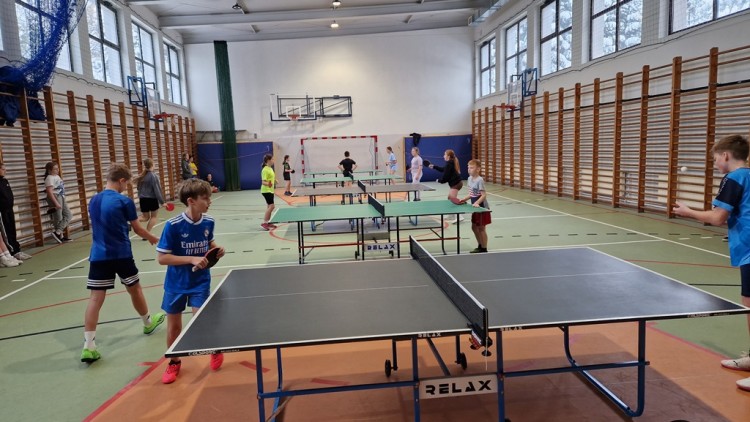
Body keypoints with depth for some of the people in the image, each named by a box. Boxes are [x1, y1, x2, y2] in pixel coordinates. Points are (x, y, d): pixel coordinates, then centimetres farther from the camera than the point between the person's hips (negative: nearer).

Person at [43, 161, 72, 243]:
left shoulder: (57, 176, 13)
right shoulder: (49, 178, -14)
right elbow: (49, 192, -21)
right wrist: (56, 203, -26)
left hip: (61, 198, 9)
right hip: (55, 198, -9)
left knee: (68, 215, 7)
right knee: (58, 218, -4)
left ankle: (58, 232, 8)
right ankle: (60, 235, 2)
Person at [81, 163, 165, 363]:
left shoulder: (93, 201, 7)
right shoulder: (124, 201, -10)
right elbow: (138, 229, 0)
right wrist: (154, 239, 16)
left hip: (98, 256, 4)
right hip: (121, 255, -4)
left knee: (96, 298, 0)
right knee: (135, 289, 17)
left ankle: (88, 347, -4)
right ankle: (148, 323, 40)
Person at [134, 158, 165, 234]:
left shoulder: (141, 176, 5)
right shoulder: (153, 176, -14)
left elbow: (139, 188, 11)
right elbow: (157, 190, -14)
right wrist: (162, 201, -9)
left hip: (143, 199, 6)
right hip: (152, 199, -5)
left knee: (145, 217, 16)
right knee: (154, 216, 12)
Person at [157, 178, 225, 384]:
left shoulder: (209, 222, -9)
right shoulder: (173, 225, -22)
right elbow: (162, 258, -19)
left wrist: (217, 249, -9)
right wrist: (192, 259, -27)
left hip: (200, 282, 1)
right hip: (176, 283, -1)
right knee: (173, 326, 13)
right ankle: (174, 362, 37)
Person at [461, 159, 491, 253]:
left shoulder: (480, 180, -19)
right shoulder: (469, 179, 6)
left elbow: (484, 195, -22)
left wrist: (477, 203, -34)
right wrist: (465, 199, 3)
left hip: (482, 207, -9)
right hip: (475, 208, 9)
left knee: (481, 228, 1)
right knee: (474, 227, 16)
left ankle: (484, 249, 14)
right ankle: (480, 246, 31)